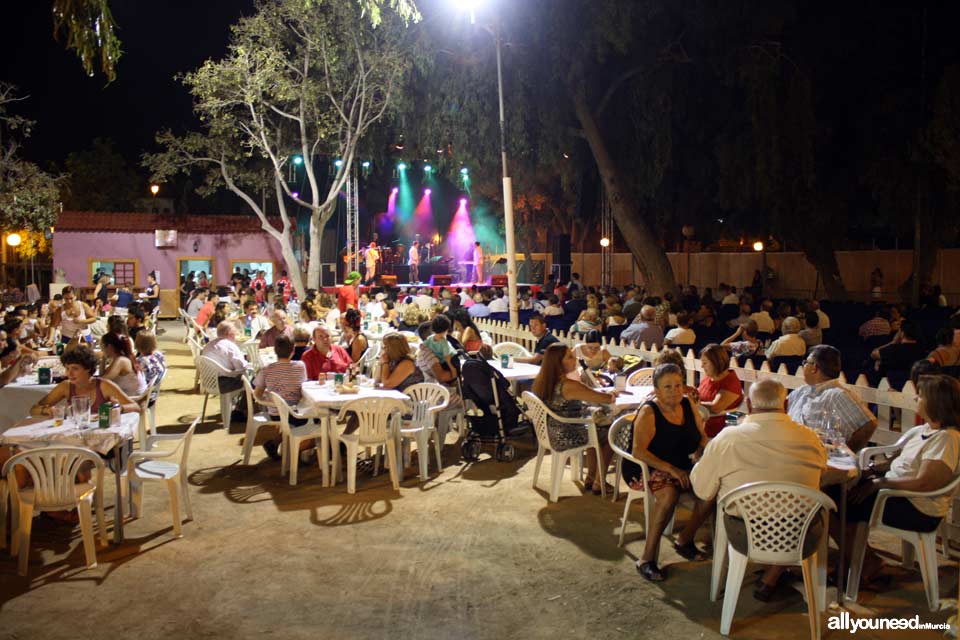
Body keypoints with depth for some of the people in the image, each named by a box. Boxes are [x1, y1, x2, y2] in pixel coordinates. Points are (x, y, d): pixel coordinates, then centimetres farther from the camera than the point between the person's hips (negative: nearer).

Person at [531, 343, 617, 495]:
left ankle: (590, 478, 36)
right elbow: (608, 399, -22)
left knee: (598, 429, 28)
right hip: (566, 438, -8)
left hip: (549, 433, 8)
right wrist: (611, 394, 3)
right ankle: (599, 483, 23)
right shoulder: (569, 386, -27)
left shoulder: (541, 381, -2)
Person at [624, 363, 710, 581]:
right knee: (669, 493, -36)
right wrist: (671, 469, -30)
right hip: (646, 469, -6)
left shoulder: (688, 405, 6)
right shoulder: (648, 412, -14)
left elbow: (702, 438, 15)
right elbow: (638, 451, -23)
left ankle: (684, 540, 5)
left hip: (681, 467, 7)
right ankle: (646, 559, -24)